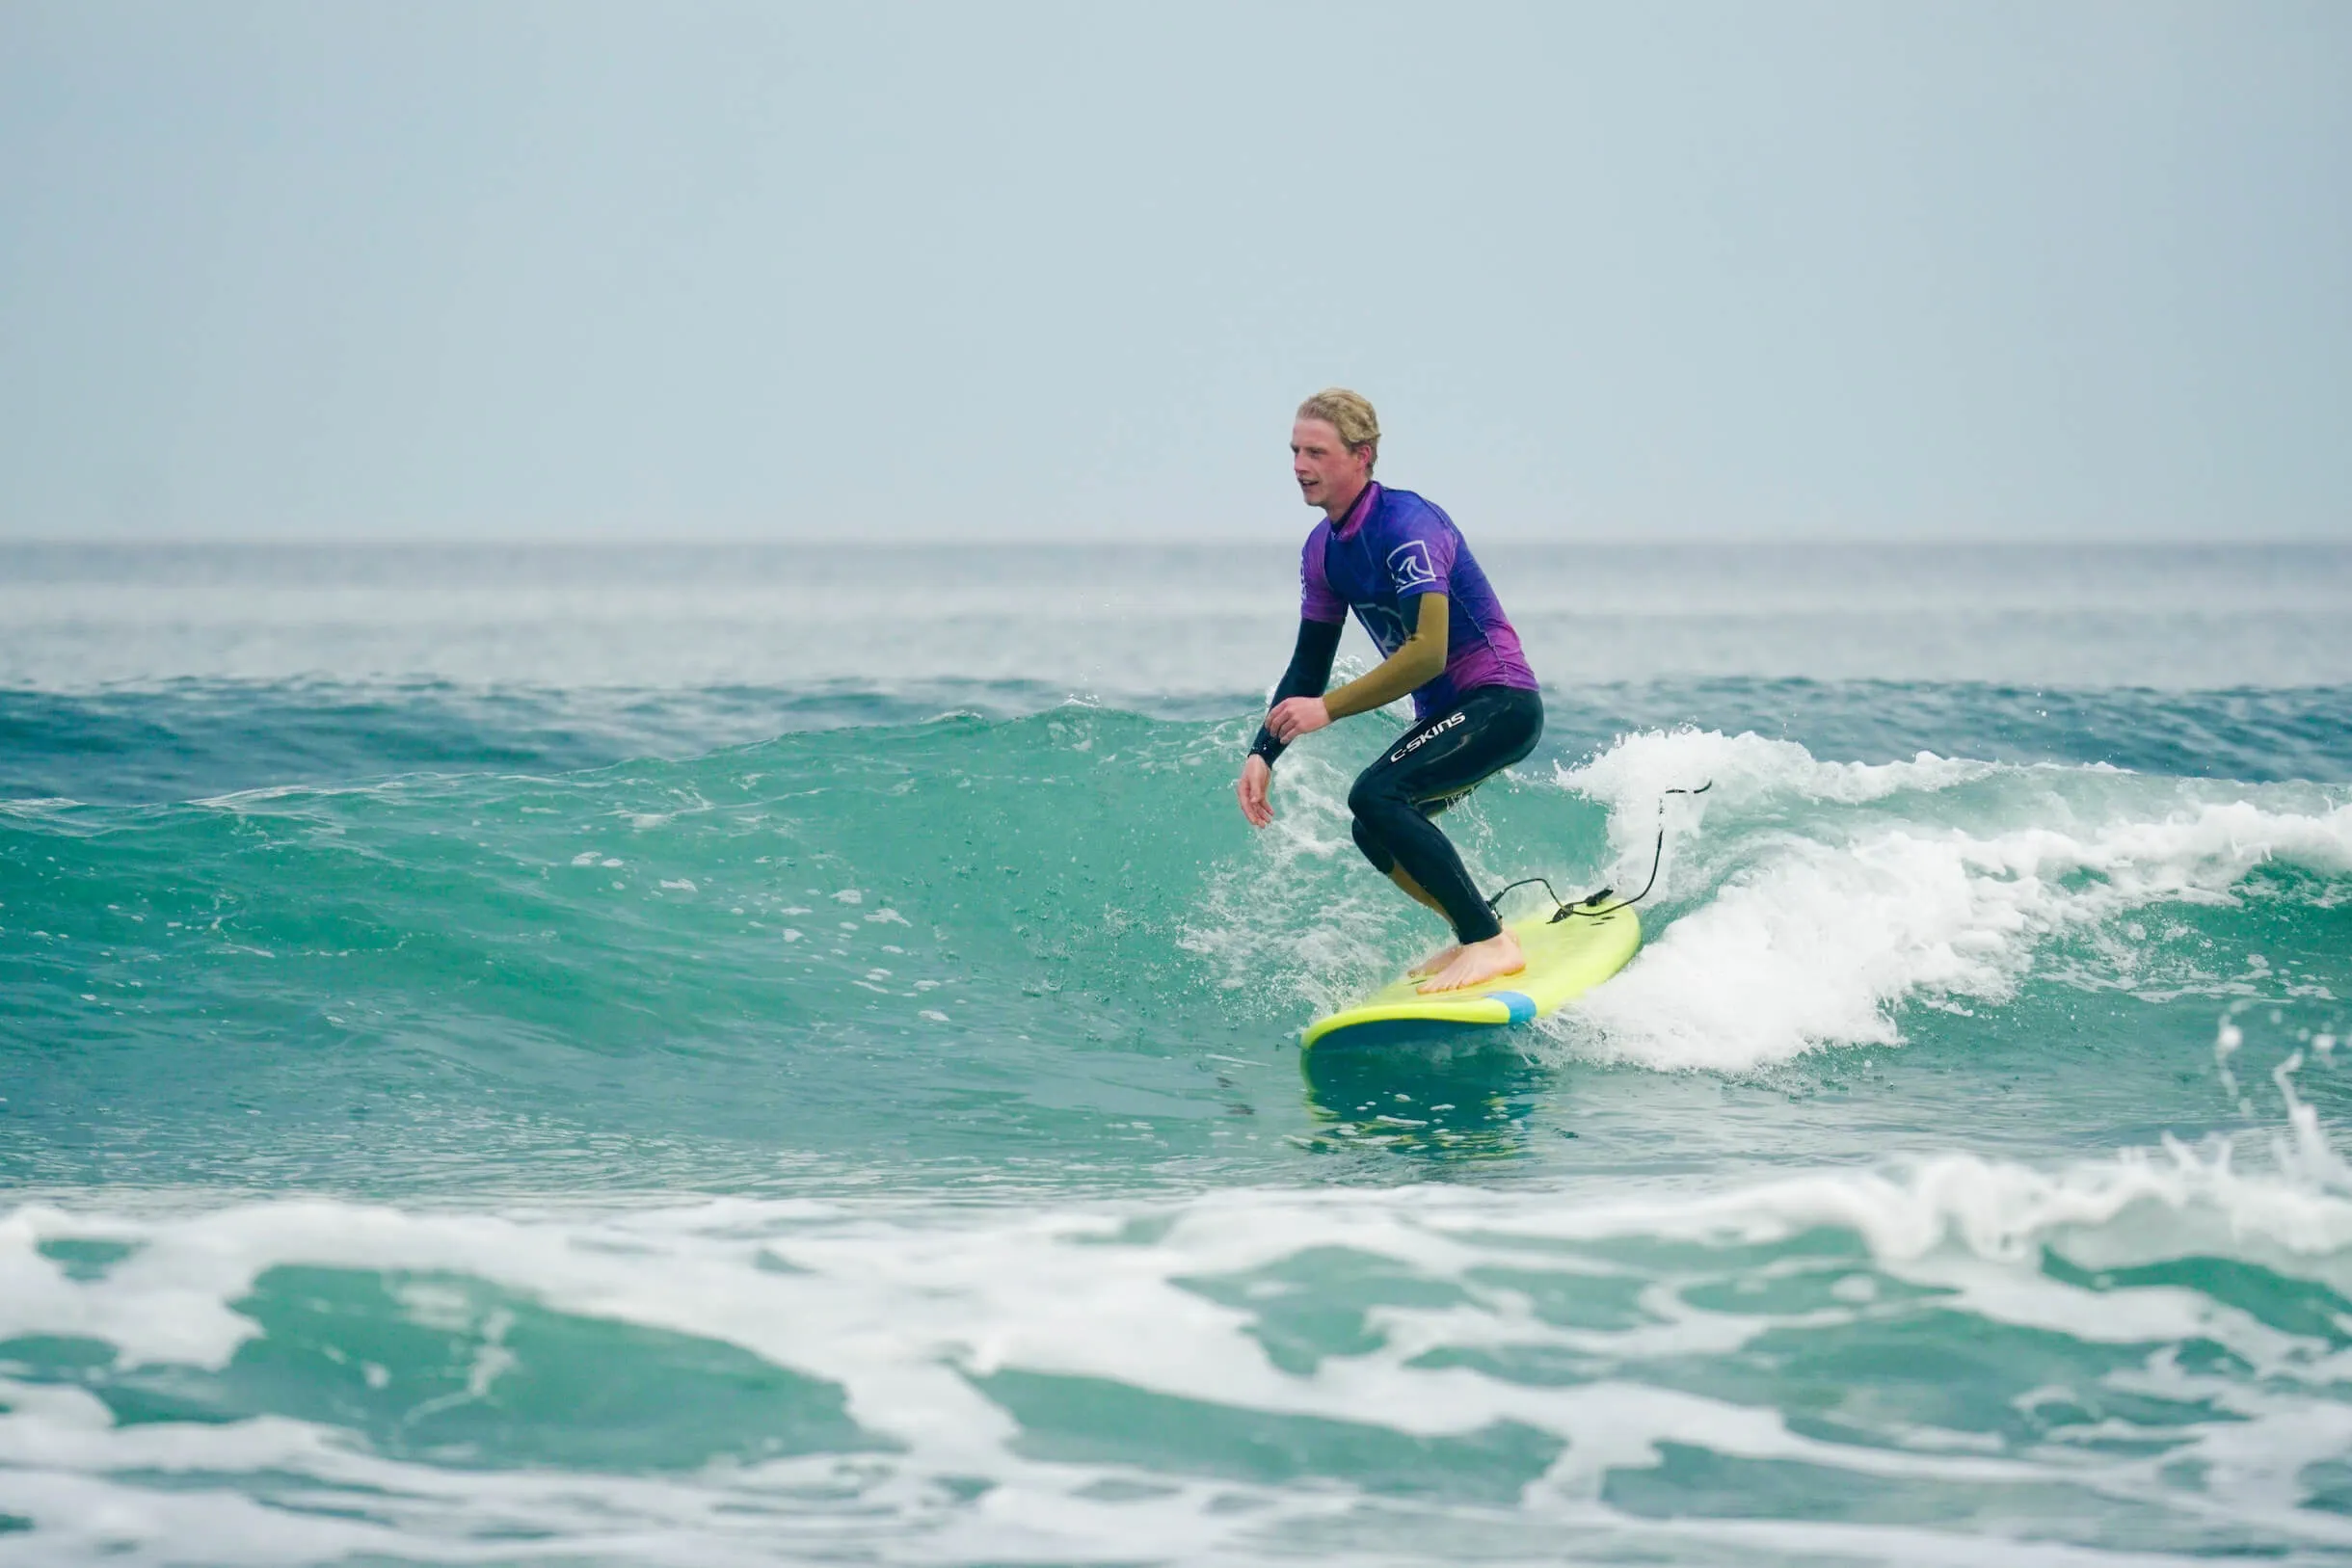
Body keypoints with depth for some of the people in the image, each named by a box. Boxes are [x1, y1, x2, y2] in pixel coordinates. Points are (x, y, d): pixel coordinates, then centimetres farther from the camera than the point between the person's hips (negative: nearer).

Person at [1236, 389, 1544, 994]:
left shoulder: (1407, 525, -20)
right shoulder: (1322, 550, 7)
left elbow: (1426, 653, -29)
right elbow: (1308, 667, 15)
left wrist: (1328, 709, -28)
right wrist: (1262, 753, 5)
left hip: (1501, 703, -9)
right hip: (1446, 714, 10)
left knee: (1375, 796, -24)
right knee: (1375, 835, 9)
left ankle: (1490, 943, -20)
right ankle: (1478, 935, 23)